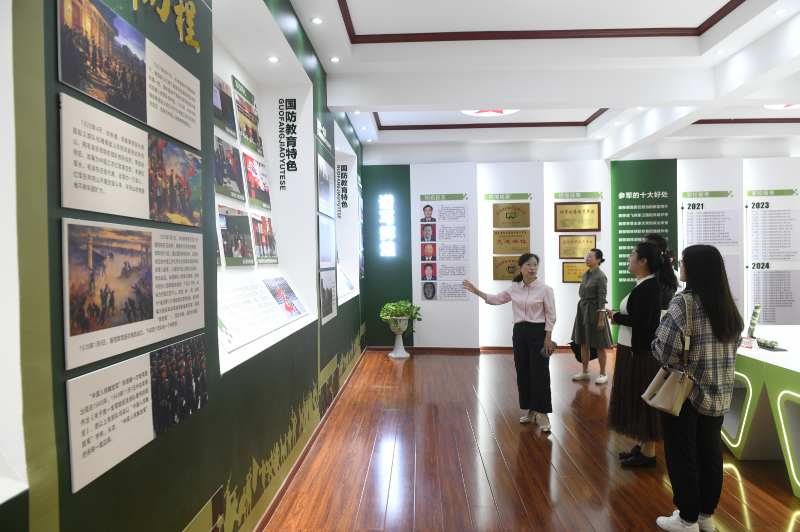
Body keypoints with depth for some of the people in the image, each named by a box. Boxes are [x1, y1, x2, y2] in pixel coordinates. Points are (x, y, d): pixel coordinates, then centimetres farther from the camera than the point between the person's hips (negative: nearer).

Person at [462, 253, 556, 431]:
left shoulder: (545, 289, -8)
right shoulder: (514, 288, 4)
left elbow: (550, 316, -6)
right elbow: (496, 299, 14)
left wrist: (548, 338, -10)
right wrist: (476, 291, 7)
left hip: (538, 332, -5)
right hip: (519, 332, 5)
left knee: (540, 374, -2)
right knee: (523, 372, 10)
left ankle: (543, 414, 10)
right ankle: (530, 410, 24)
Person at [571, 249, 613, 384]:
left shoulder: (600, 276, -14)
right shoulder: (585, 274, 9)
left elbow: (602, 300, -15)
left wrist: (601, 319, -16)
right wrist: (580, 311, 14)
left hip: (594, 312, -8)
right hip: (583, 311, 8)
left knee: (599, 345, 3)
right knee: (583, 343, 13)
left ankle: (603, 374, 15)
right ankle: (585, 372, 25)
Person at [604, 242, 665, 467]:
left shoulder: (648, 288, -19)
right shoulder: (646, 285, 12)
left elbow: (640, 320, -26)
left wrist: (616, 316, -12)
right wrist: (619, 316, 0)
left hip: (641, 354, -10)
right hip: (633, 350, 10)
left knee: (642, 399, 1)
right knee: (636, 398, 18)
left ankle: (648, 453, 13)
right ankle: (642, 446, 31)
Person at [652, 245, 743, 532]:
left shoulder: (683, 304, -20)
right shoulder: (730, 306, 3)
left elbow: (665, 353, -23)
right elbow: (734, 347, 12)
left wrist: (659, 337, -4)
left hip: (684, 393, -7)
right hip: (719, 394, 7)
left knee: (682, 457, 7)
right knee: (710, 453, 17)